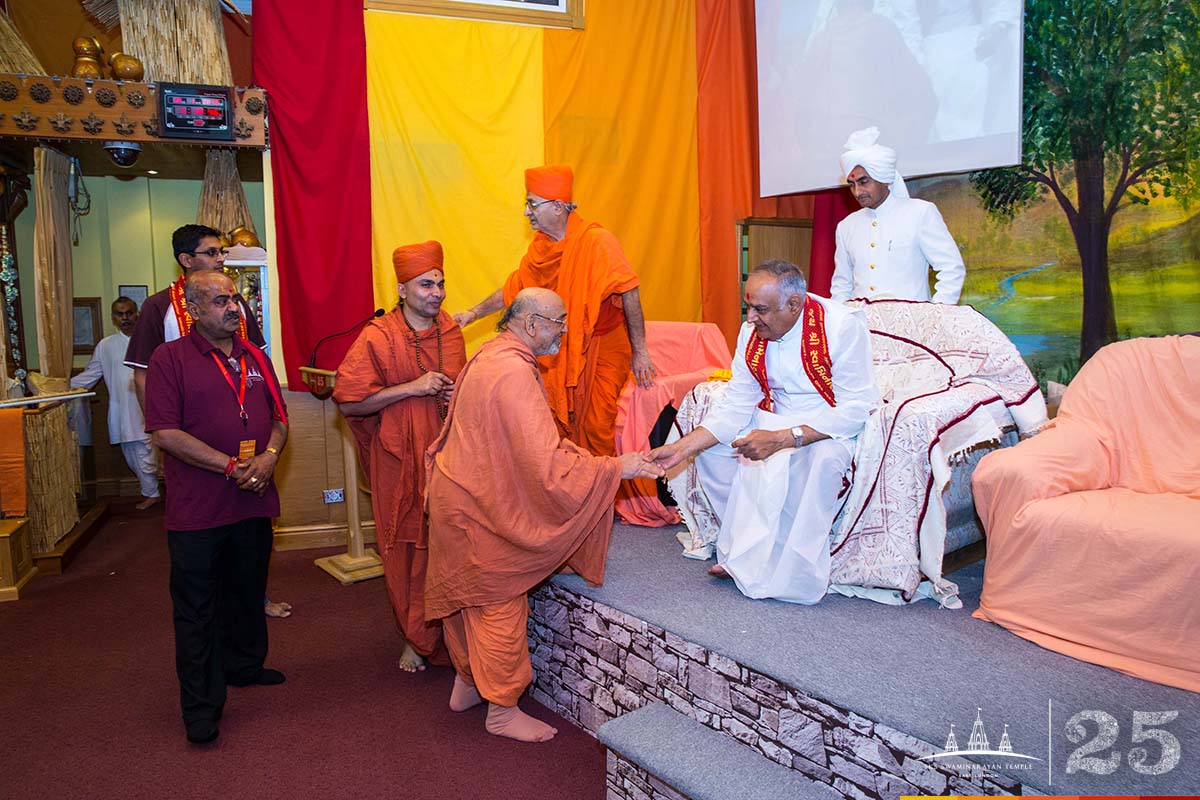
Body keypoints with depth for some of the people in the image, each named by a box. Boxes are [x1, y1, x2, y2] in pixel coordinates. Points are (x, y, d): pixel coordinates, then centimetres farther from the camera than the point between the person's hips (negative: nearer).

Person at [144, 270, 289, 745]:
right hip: (197, 509, -5)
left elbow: (278, 418, 12)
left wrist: (270, 456, -10)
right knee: (196, 606, 3)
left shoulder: (255, 357, 10)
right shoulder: (170, 359, -7)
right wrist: (232, 467, -18)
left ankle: (244, 665, 39)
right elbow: (165, 433, -14)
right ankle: (200, 706, 13)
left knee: (248, 593, 20)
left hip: (254, 501, 6)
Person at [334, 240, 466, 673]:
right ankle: (418, 638, 23)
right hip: (400, 459, -3)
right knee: (407, 550, 4)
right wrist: (413, 388, -17)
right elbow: (348, 402, -12)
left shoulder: (452, 332, 7)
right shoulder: (378, 336, -8)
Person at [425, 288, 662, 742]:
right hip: (482, 509, -10)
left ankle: (466, 684, 39)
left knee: (473, 595, 22)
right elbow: (546, 463, -29)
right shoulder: (514, 374, -27)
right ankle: (501, 711, 20)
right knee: (501, 604, 4)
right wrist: (615, 467, -22)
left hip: (464, 497, 10)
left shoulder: (490, 356, 7)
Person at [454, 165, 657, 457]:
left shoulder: (597, 241, -18)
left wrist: (639, 351, -19)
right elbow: (512, 289, 15)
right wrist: (473, 313, 13)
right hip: (561, 350, 6)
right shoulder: (540, 247, 3)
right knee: (561, 423, 9)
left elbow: (629, 294, -19)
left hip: (601, 348, -6)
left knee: (596, 428, -5)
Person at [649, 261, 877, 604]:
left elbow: (854, 409, -27)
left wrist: (781, 440, -36)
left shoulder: (842, 327, -24)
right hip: (778, 418, 6)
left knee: (823, 457, -37)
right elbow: (736, 402, -4)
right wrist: (683, 447, -17)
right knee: (712, 447, -11)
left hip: (835, 422, -6)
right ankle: (747, 547, -2)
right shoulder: (752, 331, -7)